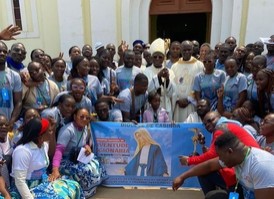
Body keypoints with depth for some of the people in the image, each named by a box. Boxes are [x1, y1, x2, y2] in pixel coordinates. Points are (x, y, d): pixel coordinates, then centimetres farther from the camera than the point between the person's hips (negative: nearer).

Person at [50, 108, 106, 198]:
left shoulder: (86, 129, 0)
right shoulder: (68, 130, -25)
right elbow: (59, 149, -35)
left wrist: (87, 146, -11)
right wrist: (55, 170, -49)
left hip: (79, 158, 8)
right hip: (65, 160, -8)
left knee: (98, 169, -9)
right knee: (87, 171, -28)